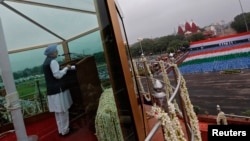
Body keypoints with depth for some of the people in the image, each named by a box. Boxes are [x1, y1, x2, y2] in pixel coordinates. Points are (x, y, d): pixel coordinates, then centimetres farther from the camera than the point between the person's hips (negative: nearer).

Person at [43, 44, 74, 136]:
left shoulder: (46, 62, 15)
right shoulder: (53, 61, -15)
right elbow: (58, 75, -20)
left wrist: (64, 69, 19)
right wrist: (66, 68, -7)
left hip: (51, 90, 10)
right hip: (58, 89, -9)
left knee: (58, 111, 16)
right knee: (63, 111, 1)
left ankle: (61, 129, 26)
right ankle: (65, 130, 11)